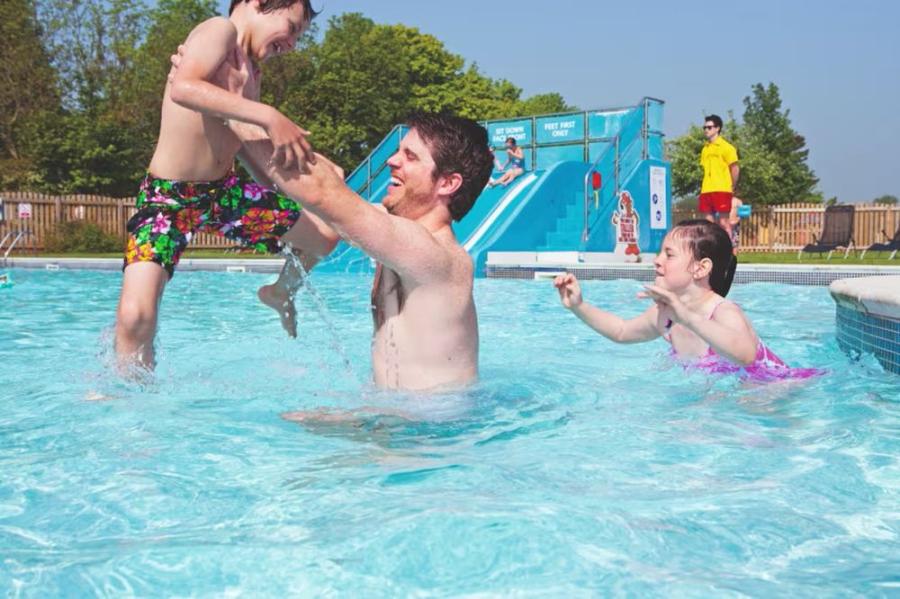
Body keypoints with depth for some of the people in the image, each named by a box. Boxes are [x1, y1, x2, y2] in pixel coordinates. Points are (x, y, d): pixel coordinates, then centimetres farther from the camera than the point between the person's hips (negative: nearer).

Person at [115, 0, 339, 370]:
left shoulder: (251, 73, 13)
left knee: (325, 235, 12)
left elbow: (252, 152, 13)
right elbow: (183, 88, -33)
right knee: (135, 317, -24)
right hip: (169, 196, -8)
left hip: (225, 191, 8)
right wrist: (270, 117, -36)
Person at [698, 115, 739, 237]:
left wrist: (732, 187, -3)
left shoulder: (726, 147, -3)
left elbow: (735, 169, -3)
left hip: (721, 190, -6)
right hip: (706, 191, 6)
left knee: (723, 221, -5)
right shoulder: (705, 149, 14)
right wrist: (704, 187, 11)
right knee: (709, 222, 5)